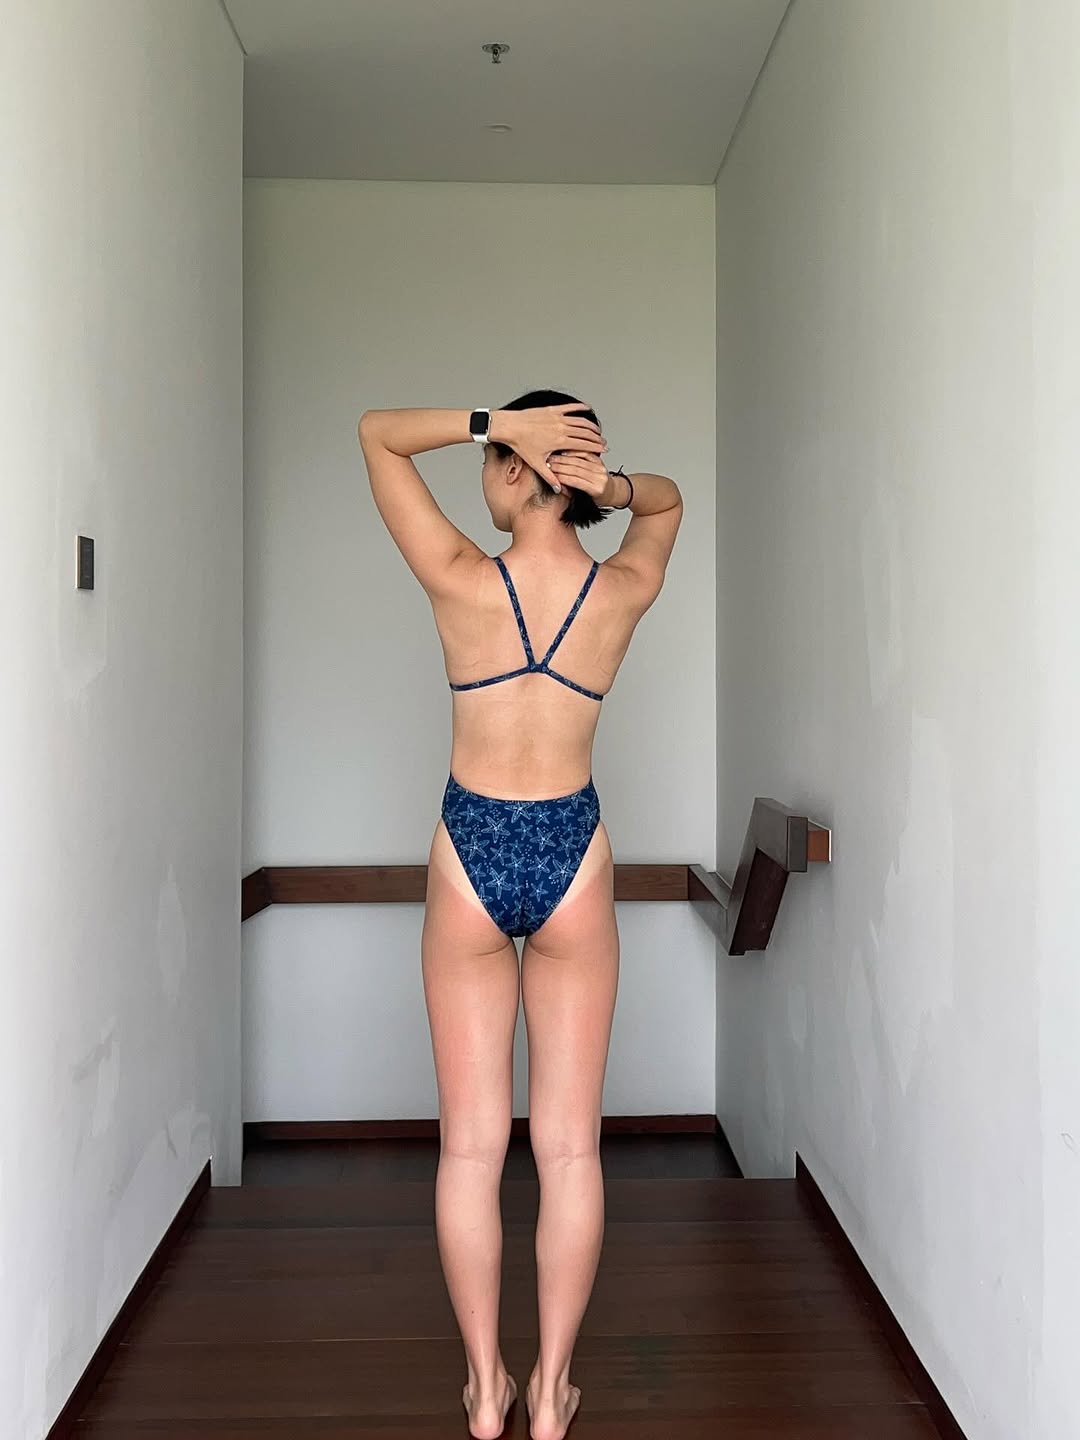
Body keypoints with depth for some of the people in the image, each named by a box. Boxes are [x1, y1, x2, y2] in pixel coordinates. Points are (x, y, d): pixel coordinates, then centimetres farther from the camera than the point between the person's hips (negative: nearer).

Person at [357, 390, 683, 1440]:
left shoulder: (461, 580, -14)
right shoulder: (625, 591, -7)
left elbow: (376, 433, -2)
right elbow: (671, 501, 16)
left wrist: (491, 420, -12)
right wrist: (615, 487, -5)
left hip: (469, 859, -1)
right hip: (573, 860, 2)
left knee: (470, 1145, 11)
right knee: (570, 1146, 11)